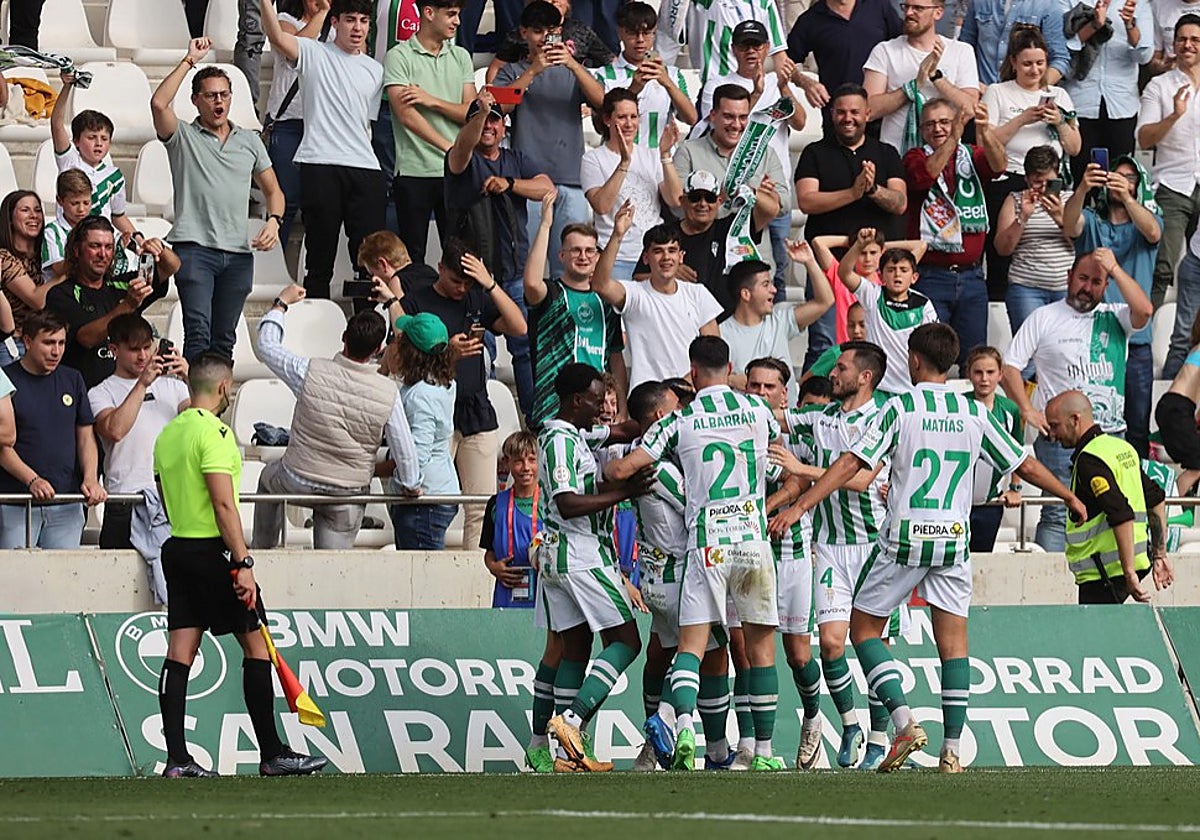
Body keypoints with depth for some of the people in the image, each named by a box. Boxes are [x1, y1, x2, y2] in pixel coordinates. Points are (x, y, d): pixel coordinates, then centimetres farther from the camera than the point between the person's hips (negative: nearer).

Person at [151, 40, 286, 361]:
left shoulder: (249, 141, 18)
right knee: (198, 332, -16)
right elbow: (159, 103, -13)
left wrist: (273, 221, 0)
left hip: (238, 253, 4)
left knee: (224, 339, 7)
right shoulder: (183, 137, 6)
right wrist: (189, 60, -8)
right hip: (194, 249, -4)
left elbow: (273, 190, 22)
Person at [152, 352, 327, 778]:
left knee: (180, 654, 3)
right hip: (214, 551, -8)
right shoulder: (213, 432, -13)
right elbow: (224, 504, -19)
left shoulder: (167, 435, 12)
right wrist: (243, 563, -19)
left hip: (178, 549, 8)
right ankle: (272, 754, 2)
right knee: (255, 647, 0)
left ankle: (177, 758, -1)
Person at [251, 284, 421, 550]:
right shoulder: (388, 394, -17)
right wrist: (410, 486, 11)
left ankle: (261, 550, 45)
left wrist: (281, 304, 11)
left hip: (298, 483, 0)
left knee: (269, 476, 35)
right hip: (349, 493, 0)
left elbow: (266, 346, -4)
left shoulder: (310, 373, -21)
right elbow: (404, 449, -8)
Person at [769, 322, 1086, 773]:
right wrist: (1071, 498, 27)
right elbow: (1026, 466, 11)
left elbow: (851, 464, -13)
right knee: (953, 641, 7)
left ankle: (904, 721, -7)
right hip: (954, 538, 3)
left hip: (904, 537, -3)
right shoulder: (974, 414, 4)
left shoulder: (900, 408, -7)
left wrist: (799, 507, -12)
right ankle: (952, 749, 2)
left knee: (864, 628, 9)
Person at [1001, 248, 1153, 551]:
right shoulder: (1045, 318, 7)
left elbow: (1144, 311, -12)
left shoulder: (1114, 318, 10)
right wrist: (1027, 410, -6)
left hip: (1111, 434, 3)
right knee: (1058, 513, -8)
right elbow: (1010, 367, 6)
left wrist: (1114, 268, -10)